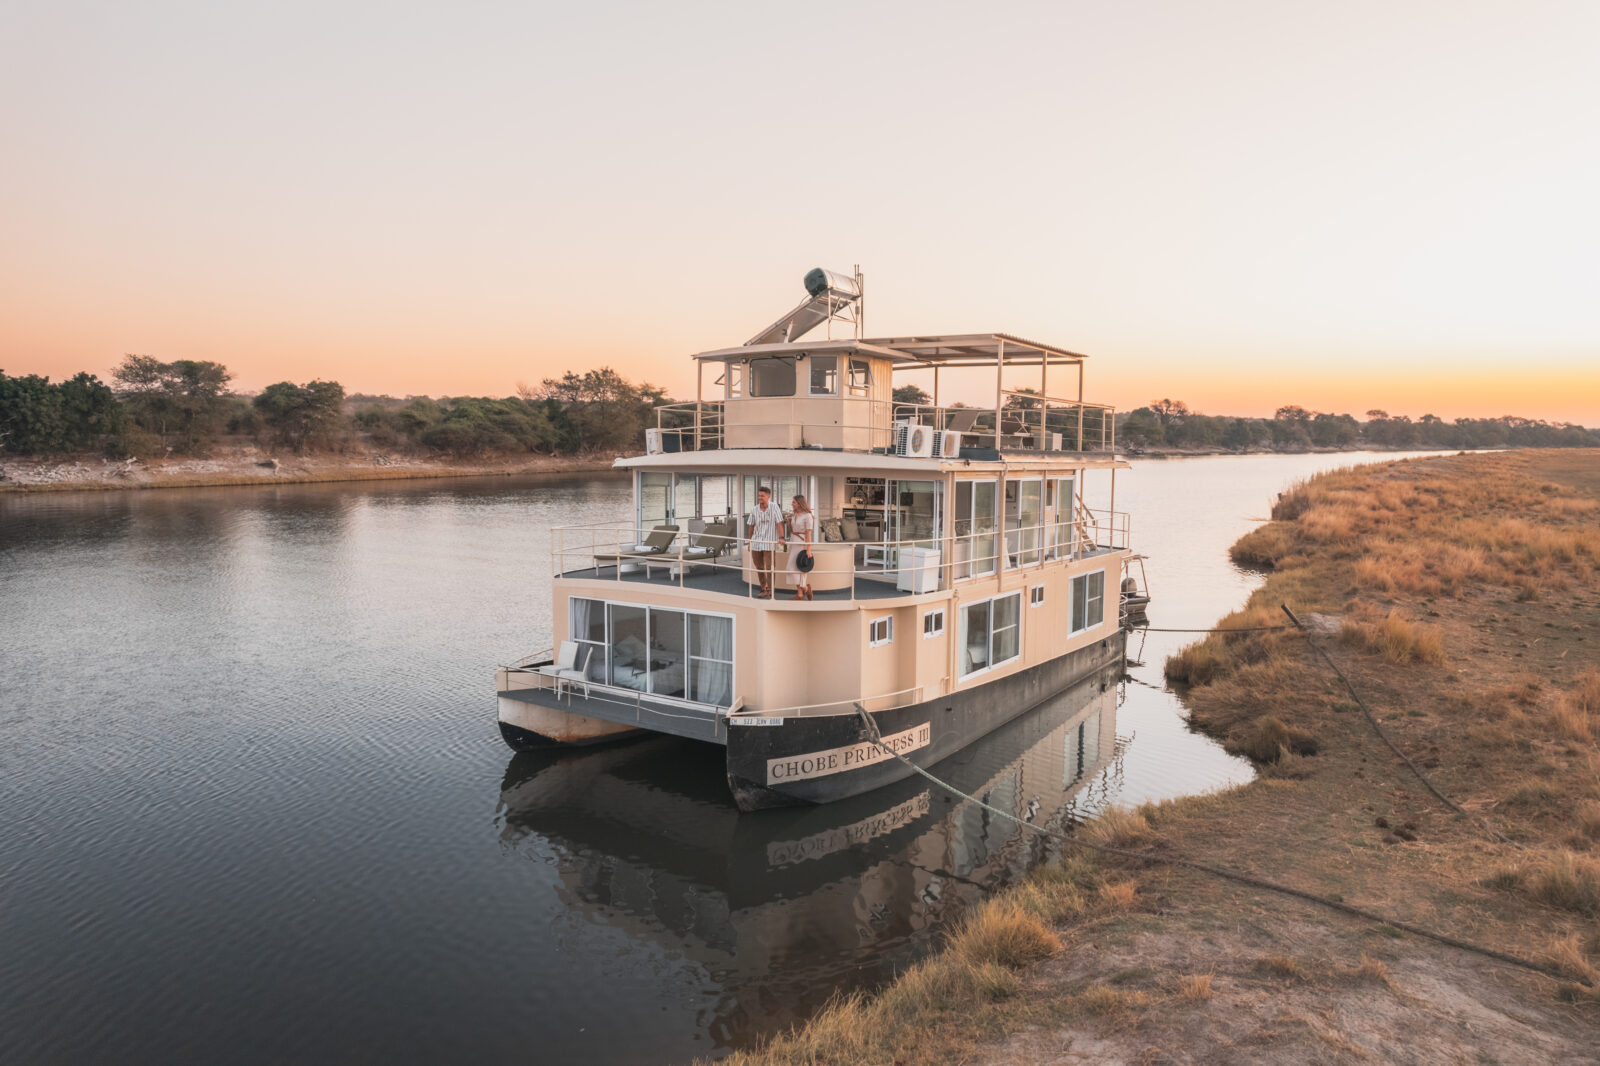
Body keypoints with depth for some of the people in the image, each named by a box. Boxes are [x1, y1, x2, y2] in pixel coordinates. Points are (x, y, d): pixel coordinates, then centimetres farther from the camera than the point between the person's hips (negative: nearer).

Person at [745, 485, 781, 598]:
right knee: (759, 567, 12)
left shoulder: (774, 508, -7)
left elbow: (779, 523, -13)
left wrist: (781, 537, -24)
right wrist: (749, 542, 13)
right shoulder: (755, 510, 2)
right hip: (756, 542, 4)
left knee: (769, 568, -5)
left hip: (769, 543, -4)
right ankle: (763, 589, 28)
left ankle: (770, 591, 5)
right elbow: (751, 526, 10)